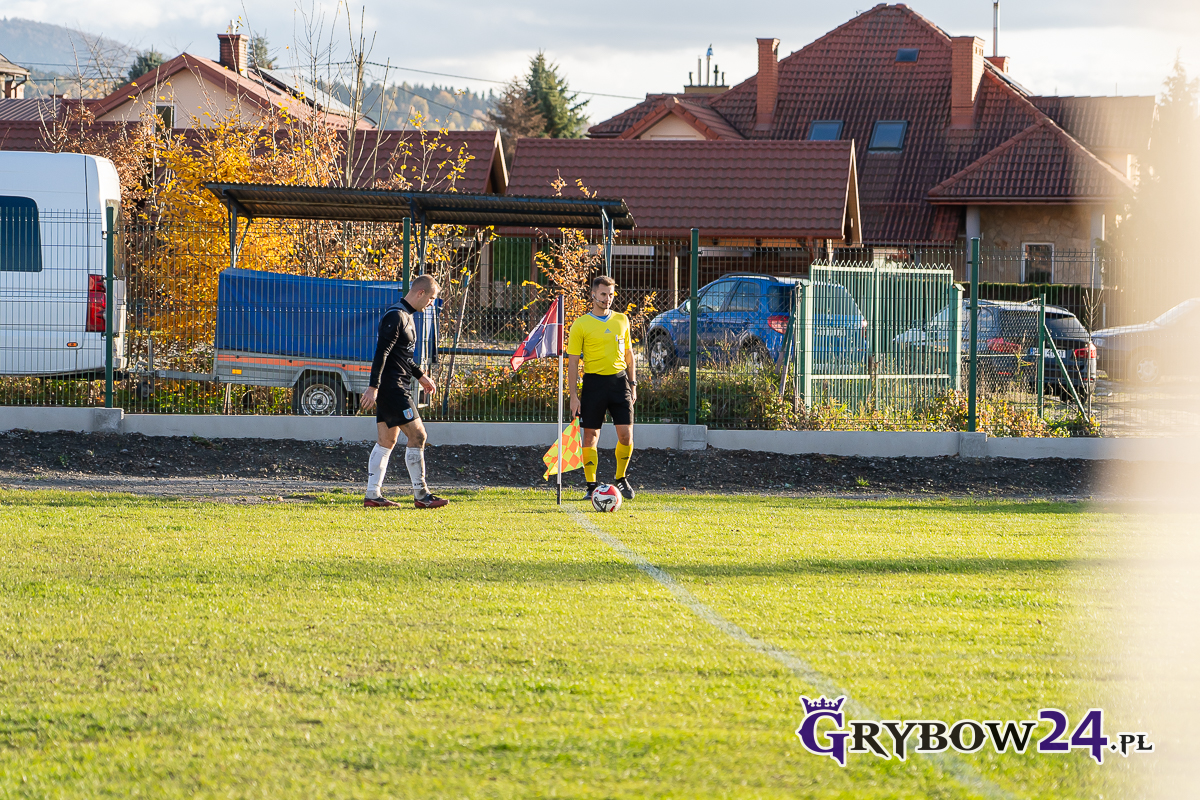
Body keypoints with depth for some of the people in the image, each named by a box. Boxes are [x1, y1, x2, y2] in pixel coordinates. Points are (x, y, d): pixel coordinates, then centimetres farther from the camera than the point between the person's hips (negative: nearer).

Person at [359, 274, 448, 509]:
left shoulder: (406, 317, 18)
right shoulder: (395, 317, -15)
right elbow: (381, 353, -21)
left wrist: (420, 376, 30)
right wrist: (373, 386, -26)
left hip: (395, 388, 11)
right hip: (391, 387, -11)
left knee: (386, 441, 9)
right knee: (417, 435, -10)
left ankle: (373, 494, 9)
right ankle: (420, 494, -6)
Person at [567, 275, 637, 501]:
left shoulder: (621, 320, 10)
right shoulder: (581, 325, -2)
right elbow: (572, 362, -2)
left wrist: (632, 384, 14)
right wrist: (573, 395, -8)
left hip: (619, 380, 3)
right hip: (594, 381, -3)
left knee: (626, 434, -5)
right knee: (591, 436, -1)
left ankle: (621, 478, 16)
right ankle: (591, 486, 8)